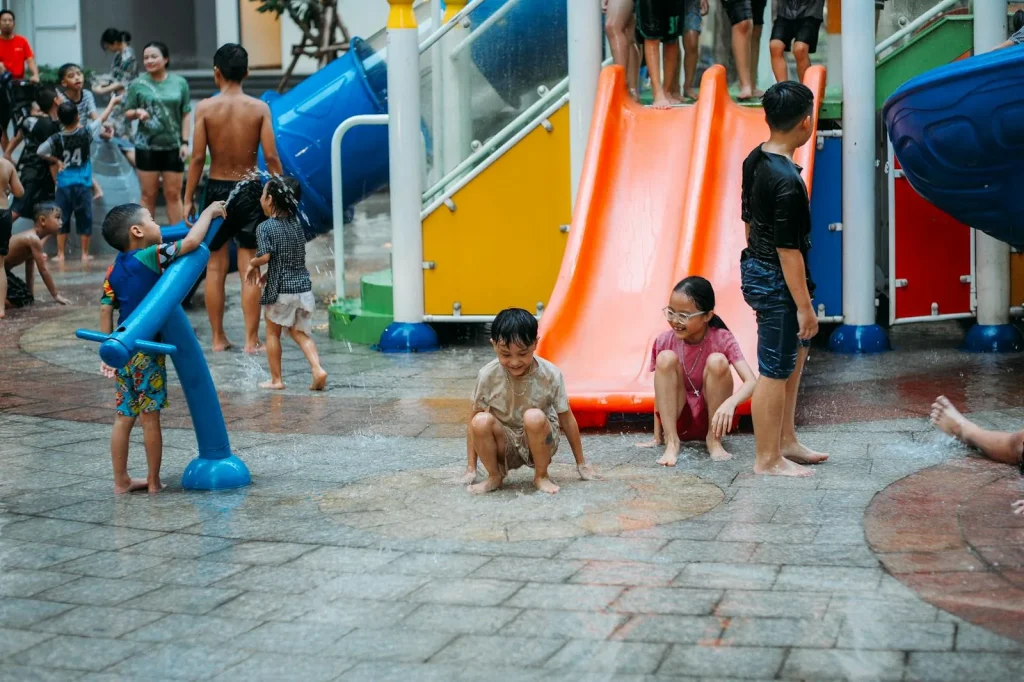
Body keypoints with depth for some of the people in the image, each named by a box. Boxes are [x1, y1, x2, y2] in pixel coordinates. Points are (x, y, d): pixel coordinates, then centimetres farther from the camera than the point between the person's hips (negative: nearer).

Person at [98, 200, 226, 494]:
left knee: (124, 417, 11)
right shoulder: (150, 256, -13)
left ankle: (121, 480, 17)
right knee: (150, 417, 2)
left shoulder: (115, 268, 8)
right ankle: (153, 481, 9)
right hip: (147, 349, -7)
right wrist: (209, 212, -2)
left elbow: (105, 309, 6)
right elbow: (191, 242, -17)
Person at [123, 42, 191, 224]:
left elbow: (185, 115, 4)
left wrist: (185, 142, -2)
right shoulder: (138, 84, -2)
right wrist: (137, 112, -20)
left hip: (173, 145, 1)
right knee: (148, 195, 6)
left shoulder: (180, 83, 1)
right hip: (146, 146, -1)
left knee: (174, 194, 7)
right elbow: (127, 113, 3)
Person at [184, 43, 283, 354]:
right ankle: (251, 340, 5)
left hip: (217, 189, 0)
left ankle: (218, 338, 15)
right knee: (250, 269, 4)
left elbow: (198, 157, -8)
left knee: (215, 267, 10)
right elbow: (271, 157, -8)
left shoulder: (205, 108, -7)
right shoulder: (259, 108, -5)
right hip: (249, 190, 0)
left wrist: (188, 198, 0)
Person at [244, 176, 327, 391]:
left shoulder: (265, 227, -10)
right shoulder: (296, 224, 9)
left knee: (273, 333, 13)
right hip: (304, 287, 5)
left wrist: (252, 264, 0)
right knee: (300, 332, 15)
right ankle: (317, 369, -5)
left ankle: (276, 379, 17)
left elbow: (265, 256, -21)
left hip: (281, 290, -5)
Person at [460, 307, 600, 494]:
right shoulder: (488, 376, -15)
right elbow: (473, 424, -5)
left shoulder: (550, 375, -17)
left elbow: (567, 420, -6)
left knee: (534, 417, -34)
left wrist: (581, 464, 3)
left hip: (538, 444, -1)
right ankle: (495, 477, -5)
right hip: (505, 445, 1)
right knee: (481, 421, -31)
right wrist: (471, 468, -4)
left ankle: (541, 476, -9)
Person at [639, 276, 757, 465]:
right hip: (678, 418, 1)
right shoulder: (664, 342, -10)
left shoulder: (722, 339, -16)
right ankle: (671, 441, -22)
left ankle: (714, 439, -13)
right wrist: (657, 437, -4)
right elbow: (661, 392, -1)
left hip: (712, 415, -1)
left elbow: (751, 382, -28)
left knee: (717, 361, -27)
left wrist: (730, 402, -49)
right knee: (666, 357, -23)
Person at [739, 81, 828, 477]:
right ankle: (768, 460, 11)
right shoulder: (787, 182, -25)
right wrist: (804, 306, -18)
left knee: (795, 353, 23)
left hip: (755, 267, 10)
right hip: (777, 281, -10)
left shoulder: (754, 160, 3)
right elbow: (788, 250, -24)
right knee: (775, 372, 0)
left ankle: (786, 442, 32)